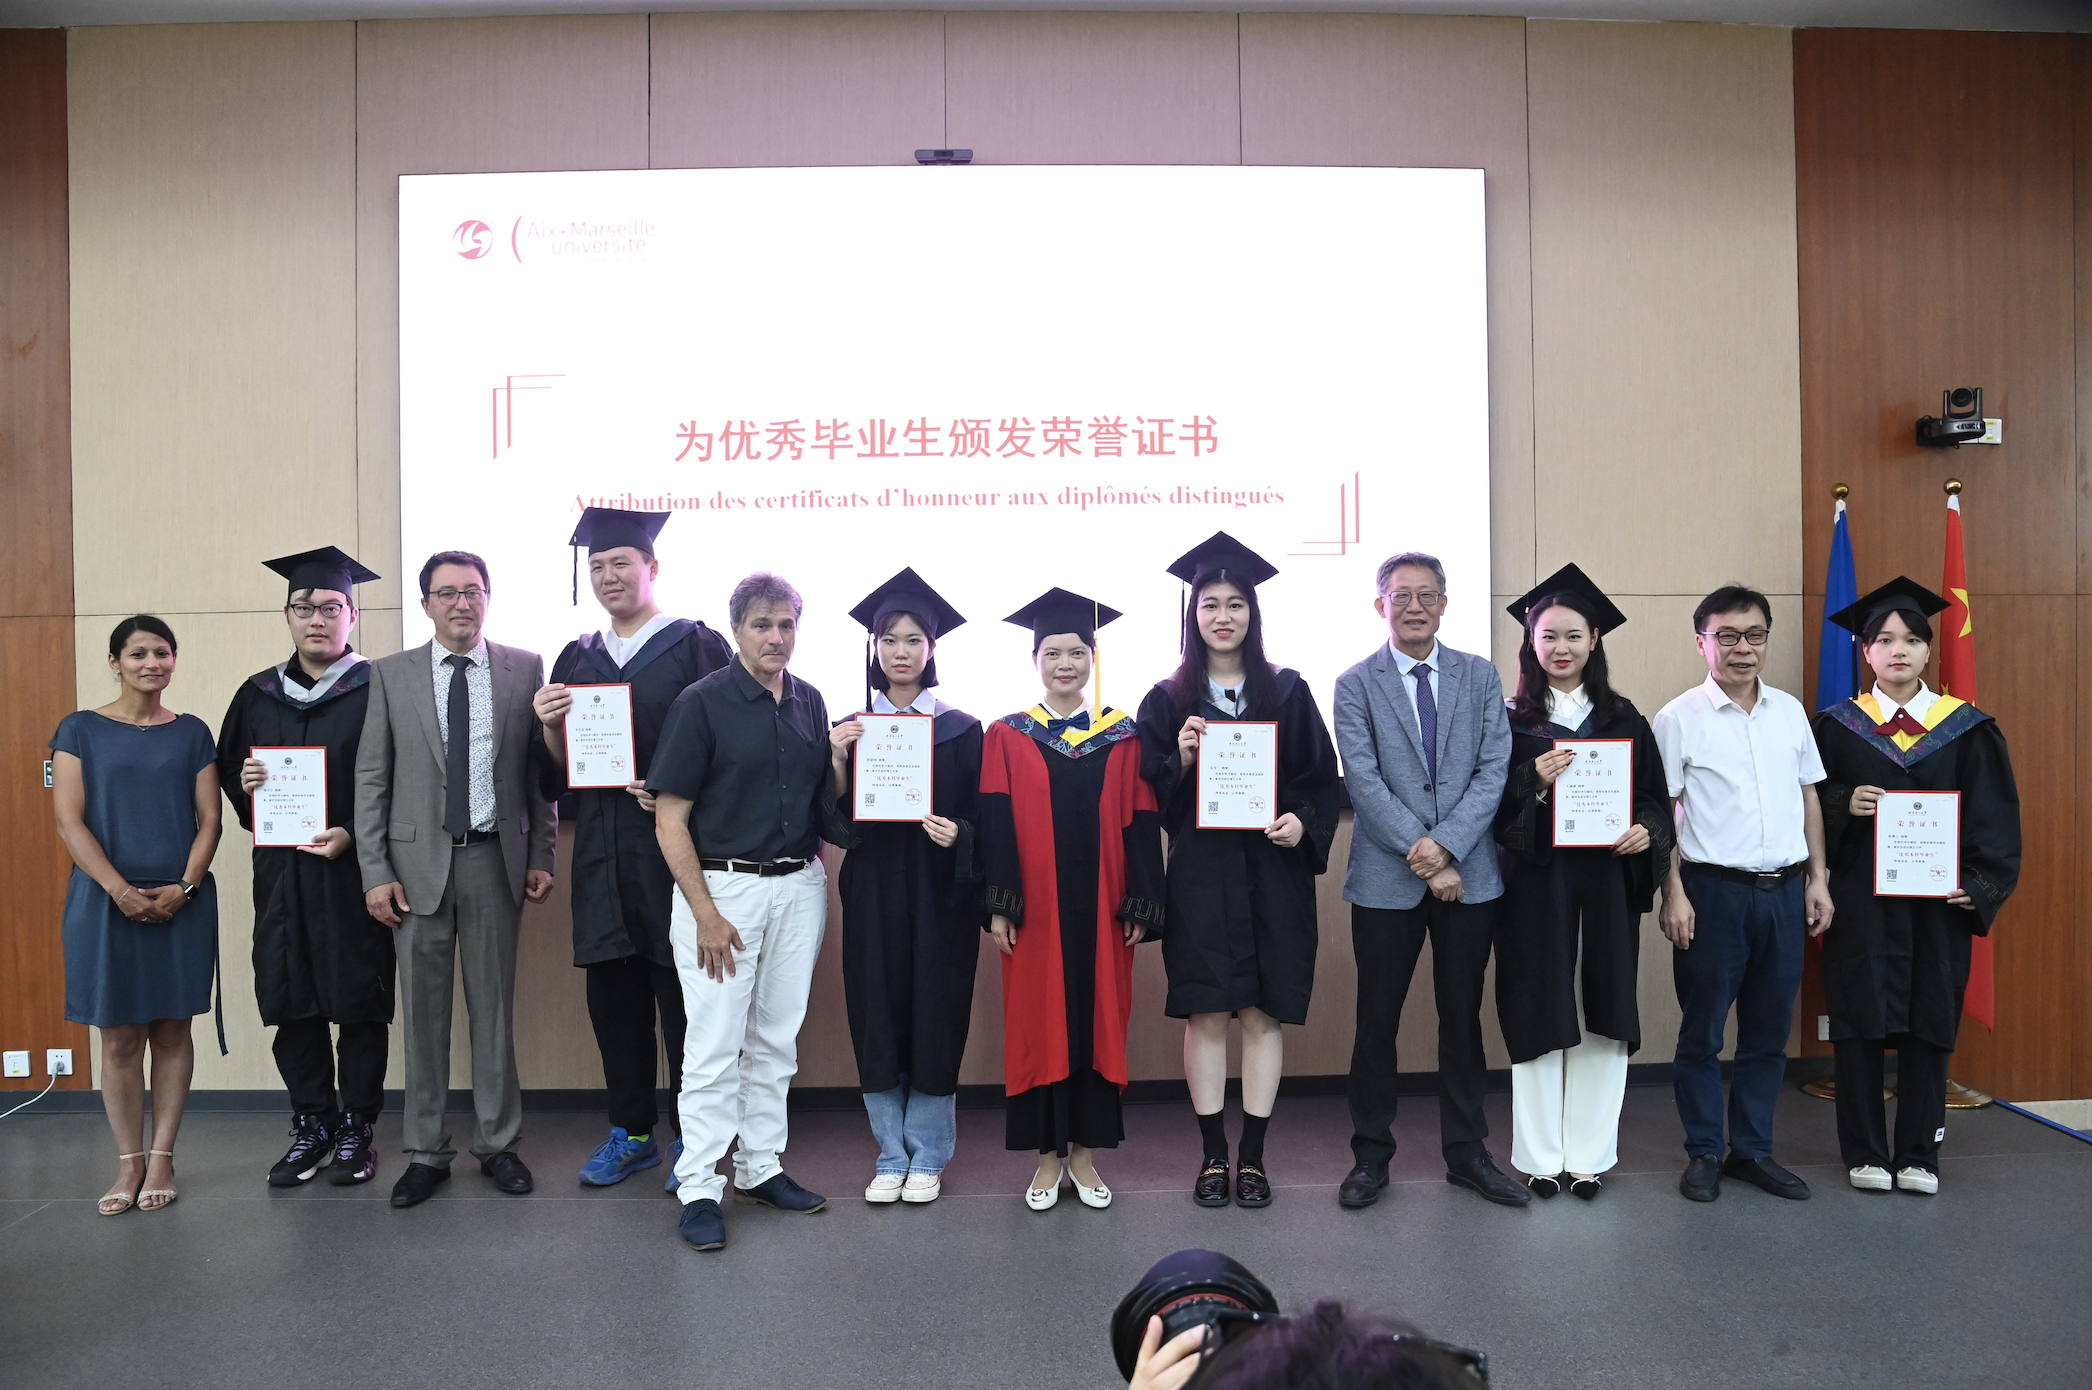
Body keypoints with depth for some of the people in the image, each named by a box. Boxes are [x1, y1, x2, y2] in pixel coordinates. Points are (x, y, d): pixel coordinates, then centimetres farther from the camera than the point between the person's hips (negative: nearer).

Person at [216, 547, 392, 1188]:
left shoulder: (377, 690, -3)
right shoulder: (257, 695, 12)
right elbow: (227, 769, 17)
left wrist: (354, 834, -17)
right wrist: (243, 784, -5)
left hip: (352, 870, -4)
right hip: (280, 871, 4)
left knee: (360, 1002, 2)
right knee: (292, 1002, 8)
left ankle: (356, 1128, 15)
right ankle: (312, 1126, 22)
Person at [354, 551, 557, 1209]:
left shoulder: (525, 669, 3)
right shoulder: (391, 674, 3)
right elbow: (371, 779, 2)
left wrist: (542, 855, 0)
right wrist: (375, 872, -4)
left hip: (495, 858, 0)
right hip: (418, 859, 0)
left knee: (494, 1006, 8)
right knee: (423, 1011, 8)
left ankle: (498, 1143, 20)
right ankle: (426, 1152, 20)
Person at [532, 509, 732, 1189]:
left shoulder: (697, 646, -1)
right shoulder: (577, 659, 14)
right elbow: (557, 772, 12)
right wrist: (550, 726, -7)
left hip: (676, 847, -5)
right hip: (603, 855, 5)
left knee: (683, 995, 2)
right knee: (614, 997, 10)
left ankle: (693, 1136, 16)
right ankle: (631, 1132, 25)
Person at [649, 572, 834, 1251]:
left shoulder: (809, 703, 9)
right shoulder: (702, 703, -7)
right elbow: (669, 819, -9)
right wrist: (705, 912, -13)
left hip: (799, 886, 5)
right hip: (721, 887, -5)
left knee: (776, 1038, 13)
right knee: (714, 1044, -2)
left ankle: (761, 1168, 26)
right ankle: (699, 1187, 9)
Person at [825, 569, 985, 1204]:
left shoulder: (961, 729, 2)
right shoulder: (851, 729, 7)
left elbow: (981, 819, 3)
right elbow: (838, 824, 2)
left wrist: (957, 835, -18)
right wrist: (838, 762, -12)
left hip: (939, 895, -1)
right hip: (873, 895, 2)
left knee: (935, 1023, 2)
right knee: (878, 1025, 5)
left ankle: (928, 1157, 19)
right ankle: (891, 1156, 21)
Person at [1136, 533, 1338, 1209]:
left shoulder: (1287, 692, 6)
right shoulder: (1169, 699, 5)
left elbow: (1321, 777, 5)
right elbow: (1150, 793, 4)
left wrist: (1301, 821, -13)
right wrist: (1181, 758, -15)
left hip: (1271, 871, 0)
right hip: (1199, 874, 0)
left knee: (1263, 1012, 4)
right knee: (1204, 1013, 2)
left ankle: (1253, 1155, 16)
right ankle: (1213, 1155, 16)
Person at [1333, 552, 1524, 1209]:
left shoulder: (1480, 677, 6)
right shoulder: (1355, 684, -1)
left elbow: (1494, 769, -2)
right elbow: (1364, 781, -8)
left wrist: (1446, 844, -14)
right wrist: (1421, 856, -14)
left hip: (1470, 875, 2)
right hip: (1386, 879, -2)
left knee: (1463, 1017, 11)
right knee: (1377, 1020, 5)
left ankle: (1466, 1153, 25)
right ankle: (1371, 1156, 19)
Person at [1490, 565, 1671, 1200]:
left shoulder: (1624, 719, 9)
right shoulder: (1511, 719, 2)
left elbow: (1655, 797, 10)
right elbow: (1491, 808, -2)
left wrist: (1646, 831, -10)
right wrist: (1534, 783, -20)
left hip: (1606, 881, 2)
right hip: (1535, 881, -2)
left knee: (1602, 1016, 5)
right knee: (1540, 1016, 2)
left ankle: (1588, 1157, 18)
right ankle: (1541, 1157, 14)